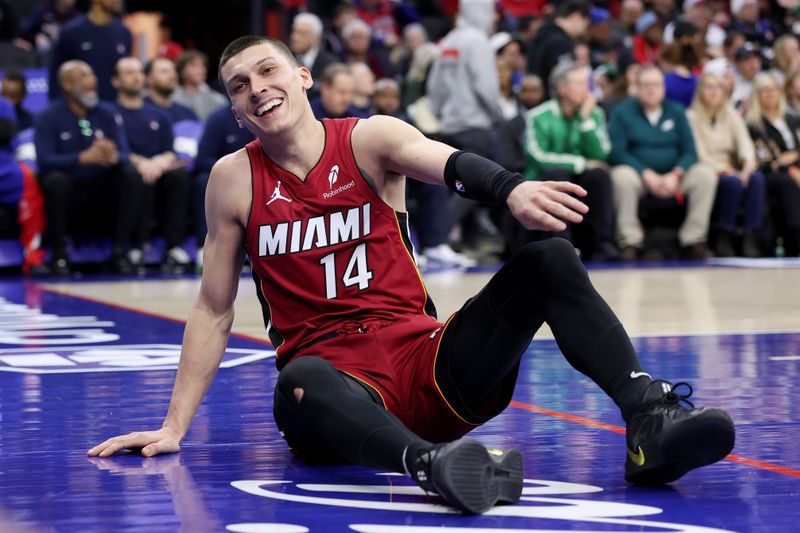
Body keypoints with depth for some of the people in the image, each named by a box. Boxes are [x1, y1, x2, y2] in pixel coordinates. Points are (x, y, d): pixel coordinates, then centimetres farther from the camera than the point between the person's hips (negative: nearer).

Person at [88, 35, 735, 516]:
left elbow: (447, 161, -21)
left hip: (427, 362, 2)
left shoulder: (369, 139, 2)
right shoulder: (234, 180, 5)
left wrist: (511, 188, -45)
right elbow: (214, 310, 12)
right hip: (339, 383, -2)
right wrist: (174, 427, 7)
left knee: (551, 260, -17)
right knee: (299, 383, -40)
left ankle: (649, 418, -35)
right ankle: (431, 463, -68)